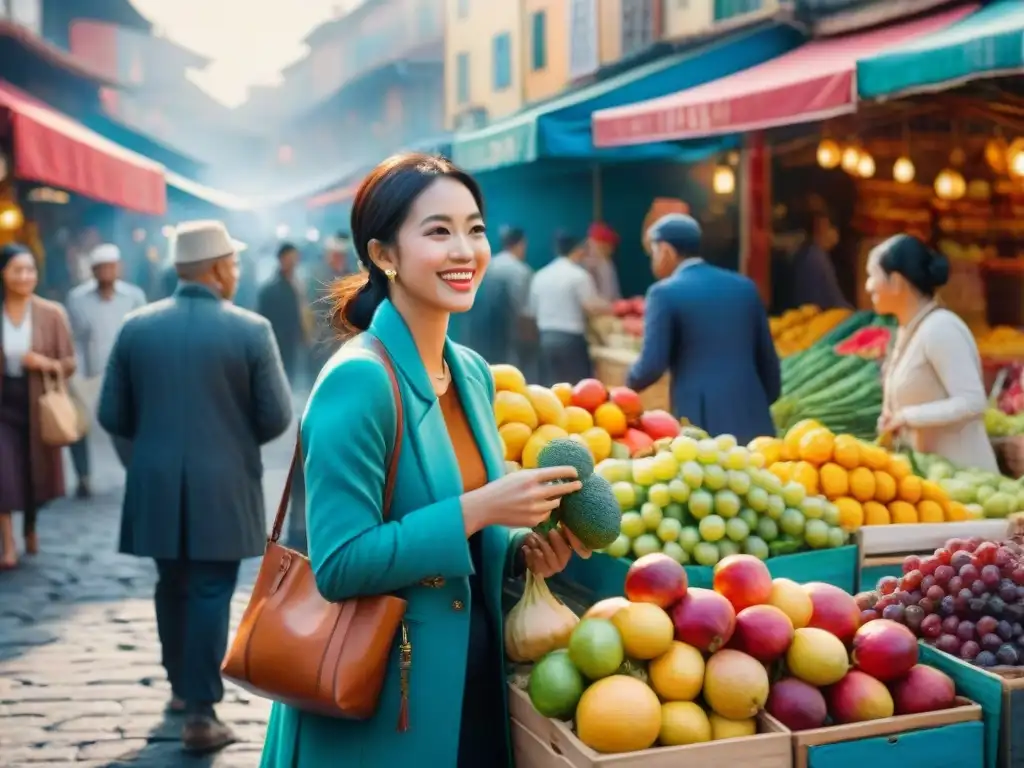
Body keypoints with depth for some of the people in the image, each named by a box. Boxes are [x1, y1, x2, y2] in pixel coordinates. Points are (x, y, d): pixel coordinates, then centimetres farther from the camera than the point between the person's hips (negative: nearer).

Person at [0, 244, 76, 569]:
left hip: (38, 404, 1)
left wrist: (47, 363, -20)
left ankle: (31, 529, 40)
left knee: (34, 472, 13)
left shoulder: (52, 314, -4)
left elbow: (69, 363, -1)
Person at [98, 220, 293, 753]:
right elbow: (277, 417, -9)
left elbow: (112, 416, 1)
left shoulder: (136, 326, -1)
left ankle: (181, 686, 35)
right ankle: (201, 712, 4)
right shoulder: (251, 329, -10)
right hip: (222, 487, -3)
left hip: (156, 485, 4)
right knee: (211, 593, 3)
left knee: (171, 586, 20)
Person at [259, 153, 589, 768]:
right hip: (379, 704, -7)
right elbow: (339, 564, -23)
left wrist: (524, 549, -5)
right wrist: (478, 510, -24)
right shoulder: (359, 380, -20)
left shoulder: (473, 373, 3)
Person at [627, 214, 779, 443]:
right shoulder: (745, 286, 12)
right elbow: (767, 357, 15)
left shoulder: (666, 292, -5)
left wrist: (628, 386, 10)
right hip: (752, 419, 5)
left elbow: (652, 364, -10)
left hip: (701, 422, -5)